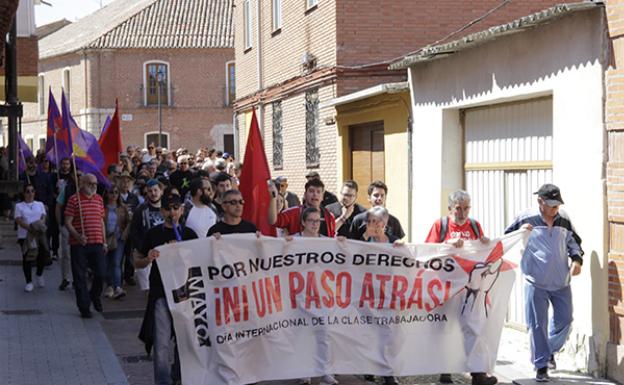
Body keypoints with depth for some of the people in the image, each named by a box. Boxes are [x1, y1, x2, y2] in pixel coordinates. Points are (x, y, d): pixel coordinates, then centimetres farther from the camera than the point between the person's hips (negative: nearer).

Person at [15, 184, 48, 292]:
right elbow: (19, 220, -5)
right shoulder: (19, 206, 7)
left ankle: (39, 275, 17)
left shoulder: (40, 204, 15)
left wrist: (39, 225, -19)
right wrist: (30, 228, -21)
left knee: (42, 255, -11)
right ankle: (29, 282, 6)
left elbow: (43, 218, 5)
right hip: (24, 235, -1)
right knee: (27, 258, -4)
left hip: (39, 234, 1)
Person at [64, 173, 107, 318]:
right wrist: (78, 236, -21)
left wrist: (104, 241, 15)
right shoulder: (74, 199, -4)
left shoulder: (99, 199, 13)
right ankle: (84, 307, 11)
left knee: (101, 274, 1)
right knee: (80, 277, 2)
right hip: (79, 245, -4)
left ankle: (94, 296, 29)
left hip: (97, 243, 4)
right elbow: (67, 222, -7)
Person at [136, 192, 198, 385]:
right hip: (160, 293, -2)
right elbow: (137, 262, 6)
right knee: (162, 344, -5)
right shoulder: (153, 233, 2)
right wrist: (148, 259, -15)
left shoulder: (189, 234, 7)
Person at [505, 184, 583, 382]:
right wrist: (520, 231, -19)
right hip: (536, 282, -4)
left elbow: (573, 241, 14)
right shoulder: (526, 219, -7)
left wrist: (576, 259, -3)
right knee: (537, 325, 0)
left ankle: (550, 351, 36)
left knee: (564, 319, 11)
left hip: (561, 282, 4)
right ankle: (541, 365, 11)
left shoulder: (564, 220, 3)